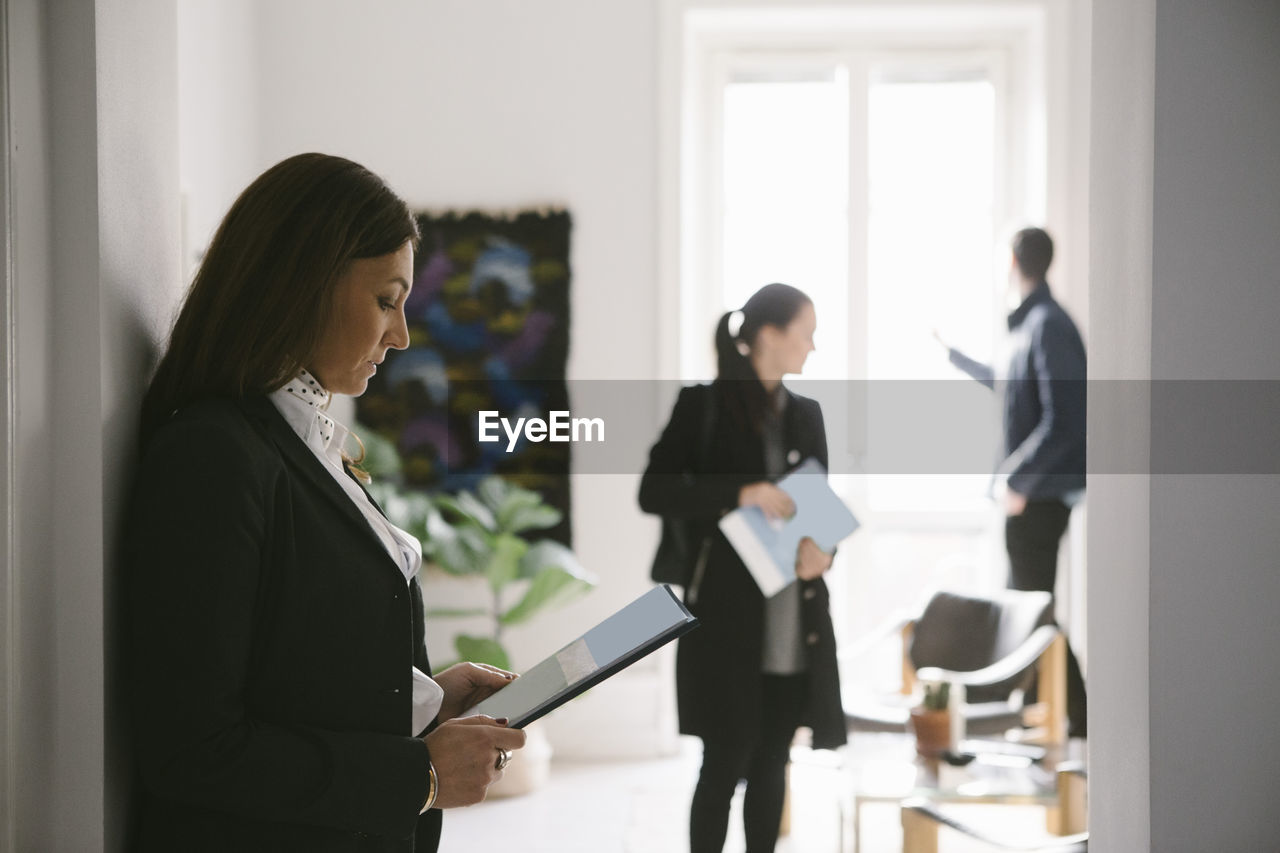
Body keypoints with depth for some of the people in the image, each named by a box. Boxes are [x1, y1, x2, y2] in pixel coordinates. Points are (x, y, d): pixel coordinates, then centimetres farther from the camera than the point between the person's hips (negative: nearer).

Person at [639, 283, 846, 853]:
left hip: (796, 619, 5)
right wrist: (741, 494, -19)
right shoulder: (703, 406, -3)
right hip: (728, 613, -5)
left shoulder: (806, 414, 12)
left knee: (771, 760, 9)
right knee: (726, 760, -4)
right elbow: (653, 493, -8)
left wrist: (821, 545, -5)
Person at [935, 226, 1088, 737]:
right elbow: (1010, 387, 34)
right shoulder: (1029, 323, 14)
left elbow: (1064, 421, -25)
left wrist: (1019, 481, -22)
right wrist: (953, 355, 46)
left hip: (1041, 494, -10)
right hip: (1029, 490, 10)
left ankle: (1076, 717, -1)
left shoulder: (1049, 326, -17)